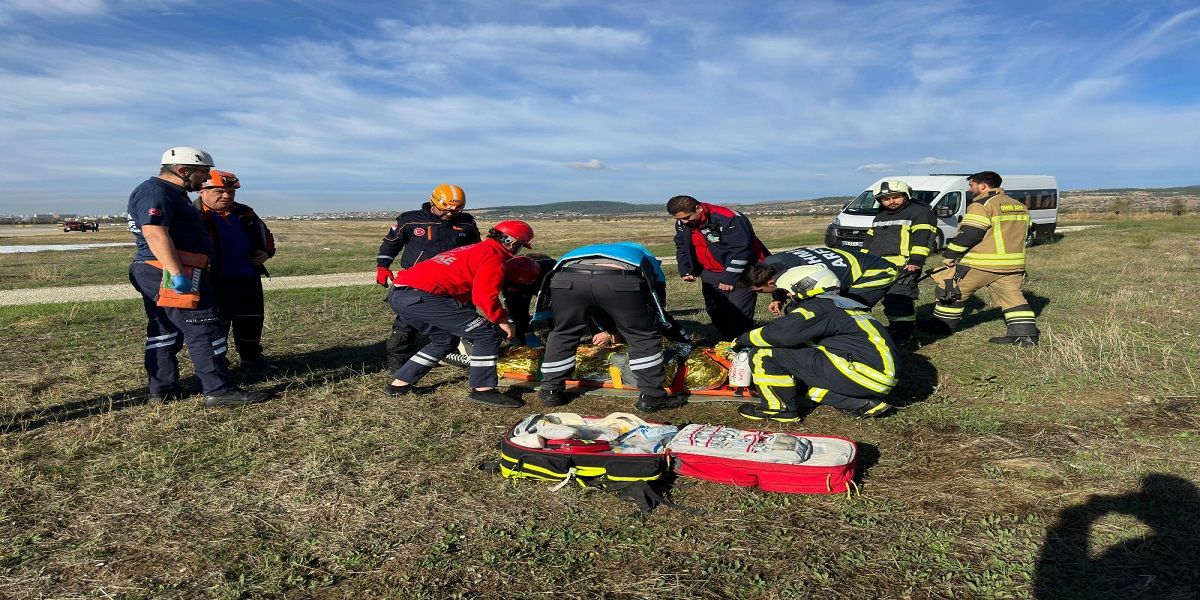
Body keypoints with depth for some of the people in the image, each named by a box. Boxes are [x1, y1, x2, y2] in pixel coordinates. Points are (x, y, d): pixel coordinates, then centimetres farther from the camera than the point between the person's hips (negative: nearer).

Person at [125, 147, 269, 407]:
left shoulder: (170, 193, 20)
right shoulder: (155, 192, -13)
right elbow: (155, 233, -26)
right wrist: (177, 273, -32)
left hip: (156, 275, 11)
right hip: (168, 274, -11)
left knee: (164, 333, 15)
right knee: (205, 331, -9)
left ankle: (163, 389, 24)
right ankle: (219, 391, -7)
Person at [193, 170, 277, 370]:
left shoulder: (244, 213, 12)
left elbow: (265, 234, 23)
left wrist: (266, 252, 5)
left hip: (249, 278, 7)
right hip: (216, 282, -6)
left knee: (252, 319, 15)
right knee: (217, 323, 4)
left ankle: (251, 356, 31)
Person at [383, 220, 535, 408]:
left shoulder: (474, 249, 28)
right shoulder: (494, 256, -1)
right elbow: (484, 295, -11)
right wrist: (503, 321, 1)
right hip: (421, 296, -10)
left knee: (446, 339, 27)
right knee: (488, 334, -3)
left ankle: (398, 384, 31)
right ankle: (482, 390, -1)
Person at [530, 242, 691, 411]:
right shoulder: (648, 261, 39)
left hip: (566, 278, 3)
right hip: (620, 281, -3)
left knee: (562, 335, 26)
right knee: (645, 339, 18)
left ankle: (550, 392, 35)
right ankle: (651, 397, 21)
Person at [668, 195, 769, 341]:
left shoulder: (728, 219, -27)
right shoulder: (682, 224, -2)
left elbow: (741, 251, -26)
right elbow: (682, 248, 13)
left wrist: (730, 277, -23)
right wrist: (685, 271, 2)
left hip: (739, 272, -7)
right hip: (711, 274, 7)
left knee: (738, 313, -12)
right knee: (715, 312, 13)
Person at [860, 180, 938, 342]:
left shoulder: (920, 212, 1)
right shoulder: (880, 216, 26)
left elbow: (922, 238, -10)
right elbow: (869, 240, 30)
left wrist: (916, 260, -20)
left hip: (903, 267, -8)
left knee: (898, 299, -15)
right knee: (889, 300, 12)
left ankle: (904, 332, -9)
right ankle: (894, 327, 25)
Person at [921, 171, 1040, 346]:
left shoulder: (982, 205, -13)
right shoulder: (1019, 206, 16)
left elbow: (968, 234, -19)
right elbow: (1021, 233, 21)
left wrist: (949, 255, -10)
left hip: (981, 264, -8)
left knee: (953, 289, 7)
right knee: (1012, 296, 9)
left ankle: (942, 324, 17)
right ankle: (1026, 334, 2)